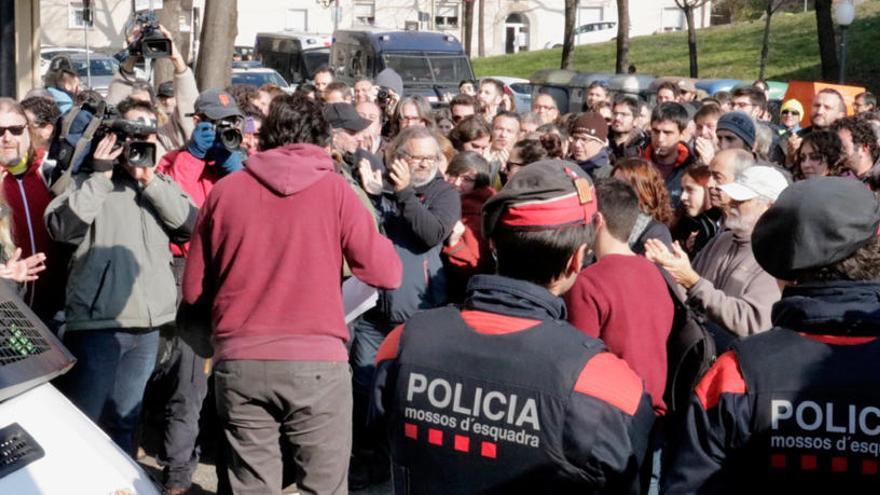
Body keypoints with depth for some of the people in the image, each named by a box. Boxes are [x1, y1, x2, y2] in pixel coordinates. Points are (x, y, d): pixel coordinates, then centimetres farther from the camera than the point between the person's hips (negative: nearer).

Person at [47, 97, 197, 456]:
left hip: (148, 322, 5)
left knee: (125, 419, 17)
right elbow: (61, 226, -14)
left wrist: (151, 181, -9)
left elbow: (190, 224, -2)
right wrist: (100, 176, -12)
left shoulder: (162, 185, 15)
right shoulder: (92, 180, 2)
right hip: (97, 321, -4)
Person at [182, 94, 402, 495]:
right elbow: (387, 274, -1)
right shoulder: (334, 188, -1)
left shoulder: (225, 190, 5)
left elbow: (194, 289, 12)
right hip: (317, 361, -2)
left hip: (239, 361, 2)